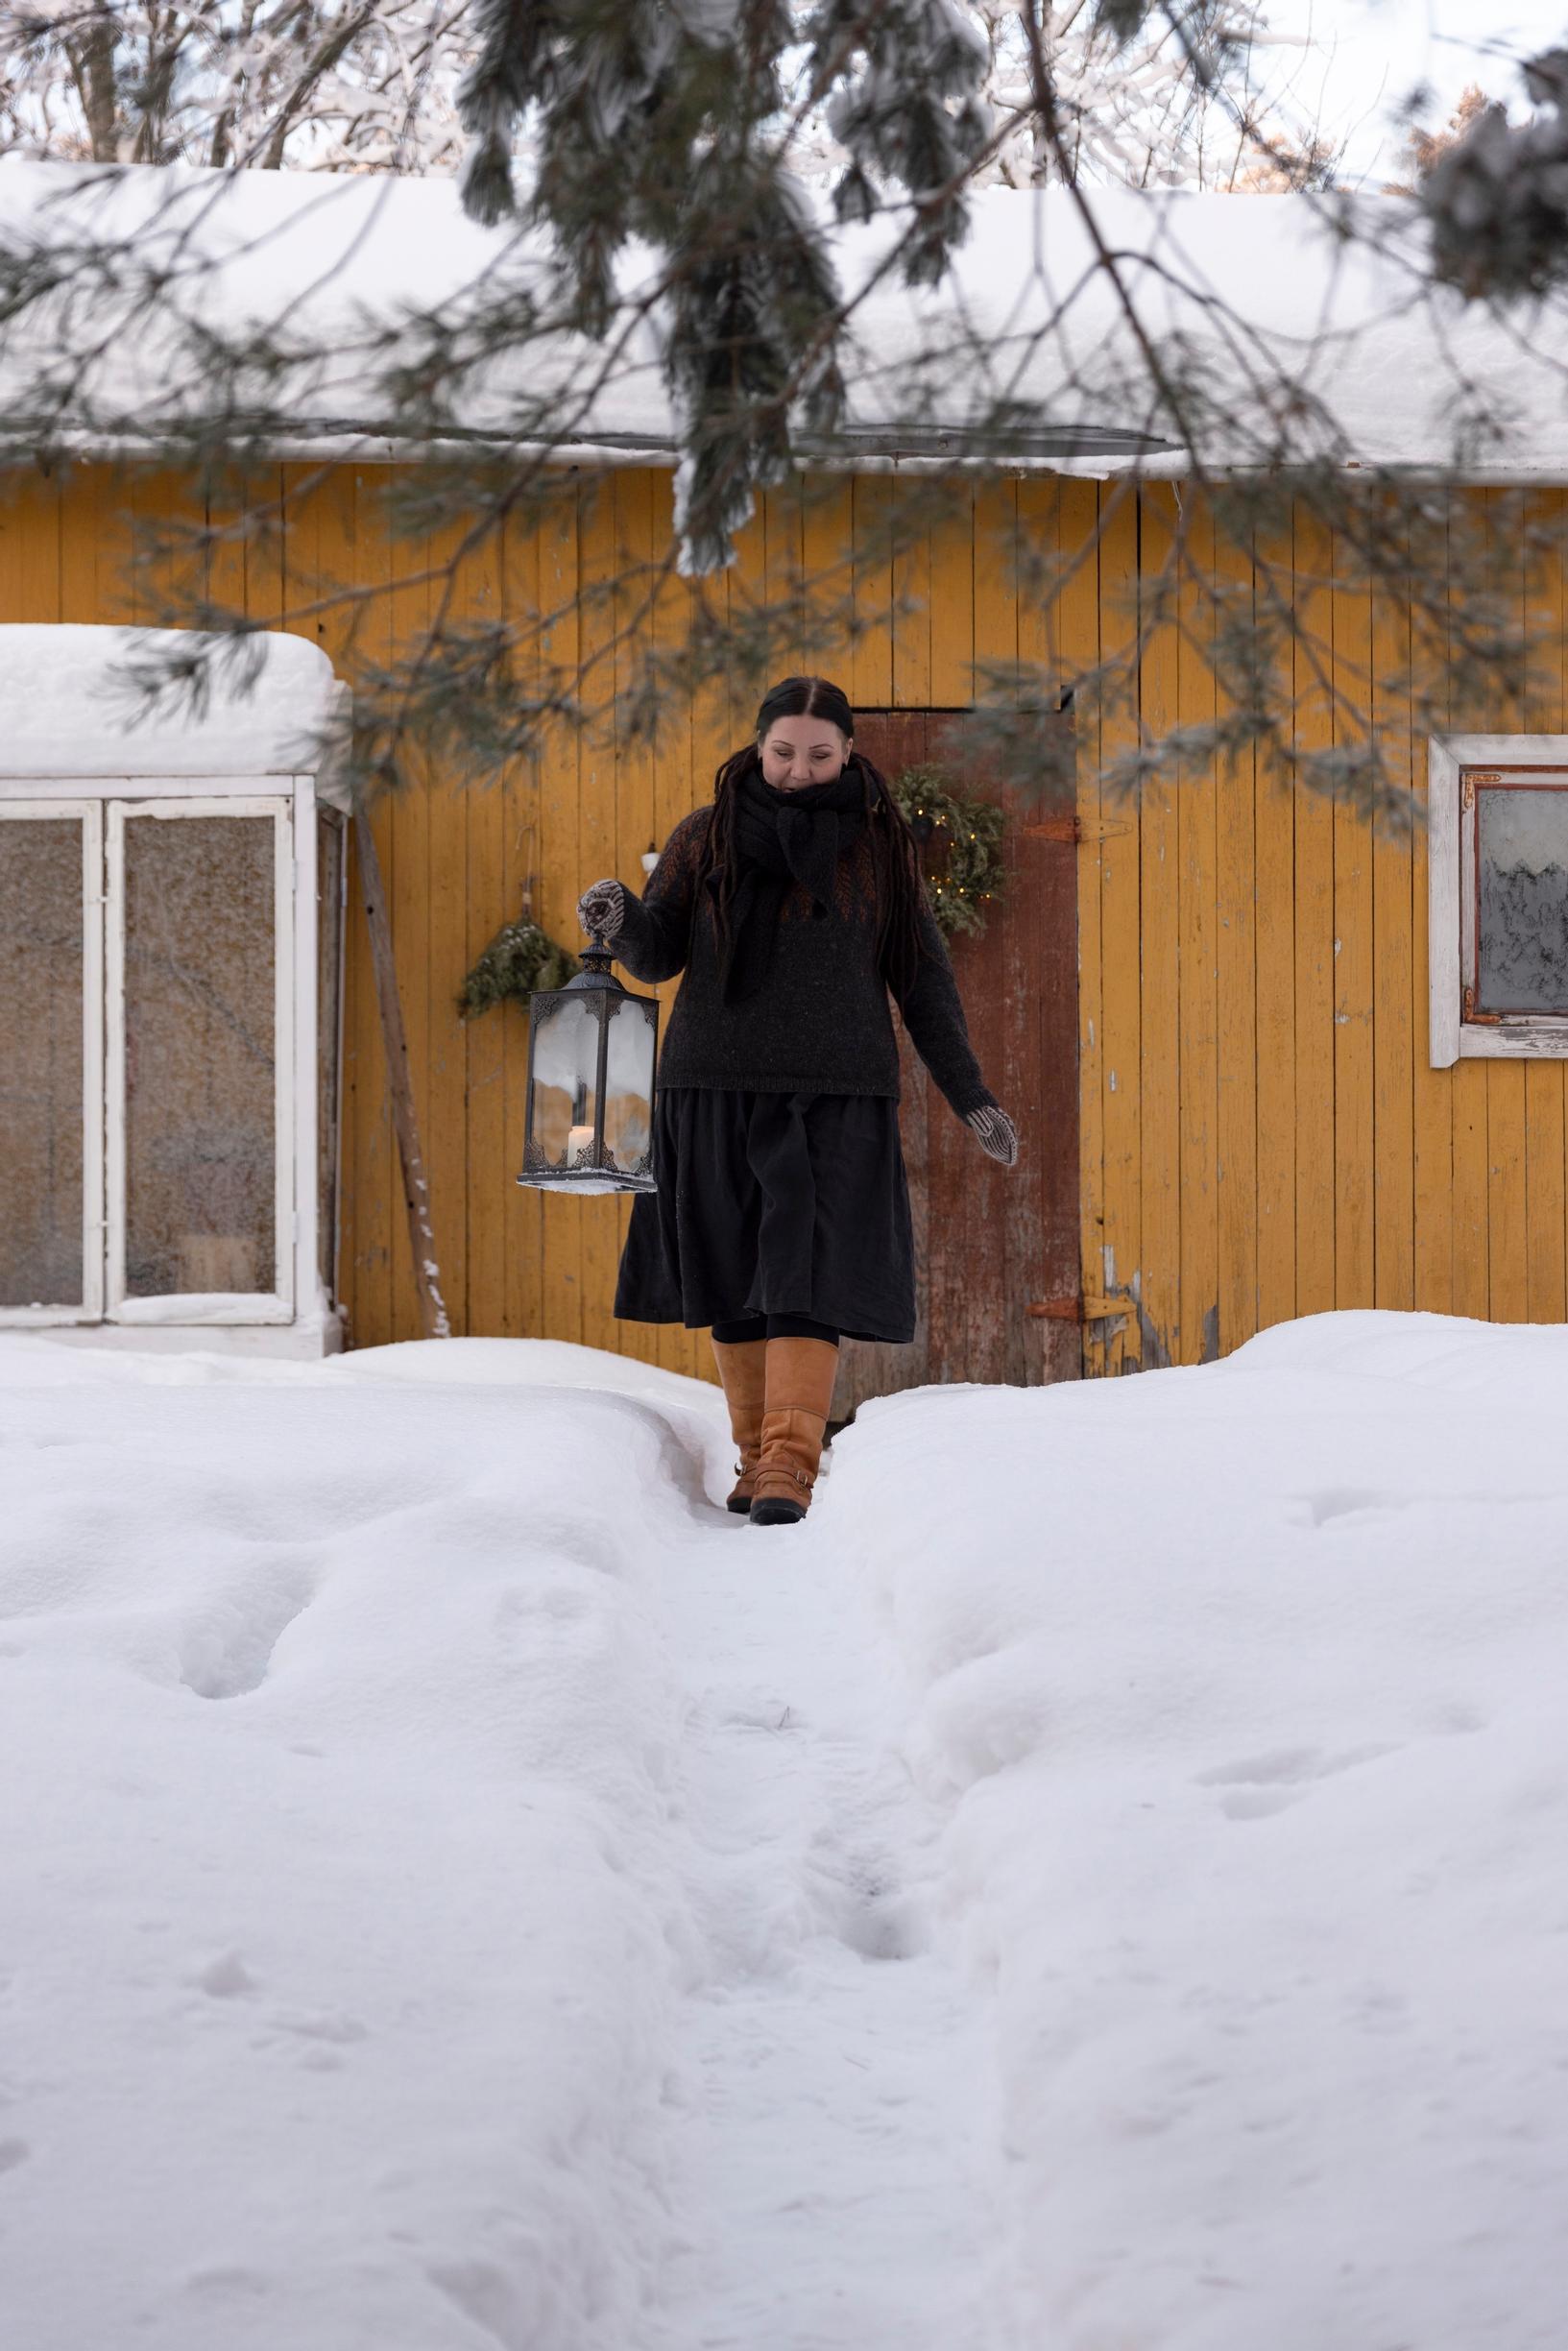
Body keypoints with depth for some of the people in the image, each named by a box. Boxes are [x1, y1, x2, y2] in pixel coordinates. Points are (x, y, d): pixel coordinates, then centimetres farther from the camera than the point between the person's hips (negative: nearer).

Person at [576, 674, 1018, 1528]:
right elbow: (659, 955, 3)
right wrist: (621, 918, -20)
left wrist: (970, 1095, 4)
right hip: (719, 1089, 2)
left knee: (809, 1275, -13)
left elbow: (922, 978, 8)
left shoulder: (878, 848, 5)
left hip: (834, 1098, -2)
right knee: (735, 1277, 5)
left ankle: (790, 1468, -19)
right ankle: (758, 1454, 15)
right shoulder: (705, 838, 5)